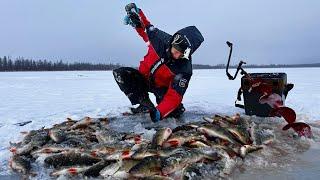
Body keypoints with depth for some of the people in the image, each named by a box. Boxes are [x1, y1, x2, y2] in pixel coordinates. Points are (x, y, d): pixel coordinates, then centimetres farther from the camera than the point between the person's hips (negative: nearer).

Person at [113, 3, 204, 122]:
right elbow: (146, 29, 0)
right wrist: (136, 13, -14)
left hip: (161, 87, -3)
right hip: (143, 77, 3)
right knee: (120, 74, -23)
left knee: (175, 112, -27)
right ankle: (145, 103, -16)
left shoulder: (184, 69, -30)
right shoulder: (161, 39, -24)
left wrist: (159, 112, -49)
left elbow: (174, 95, -35)